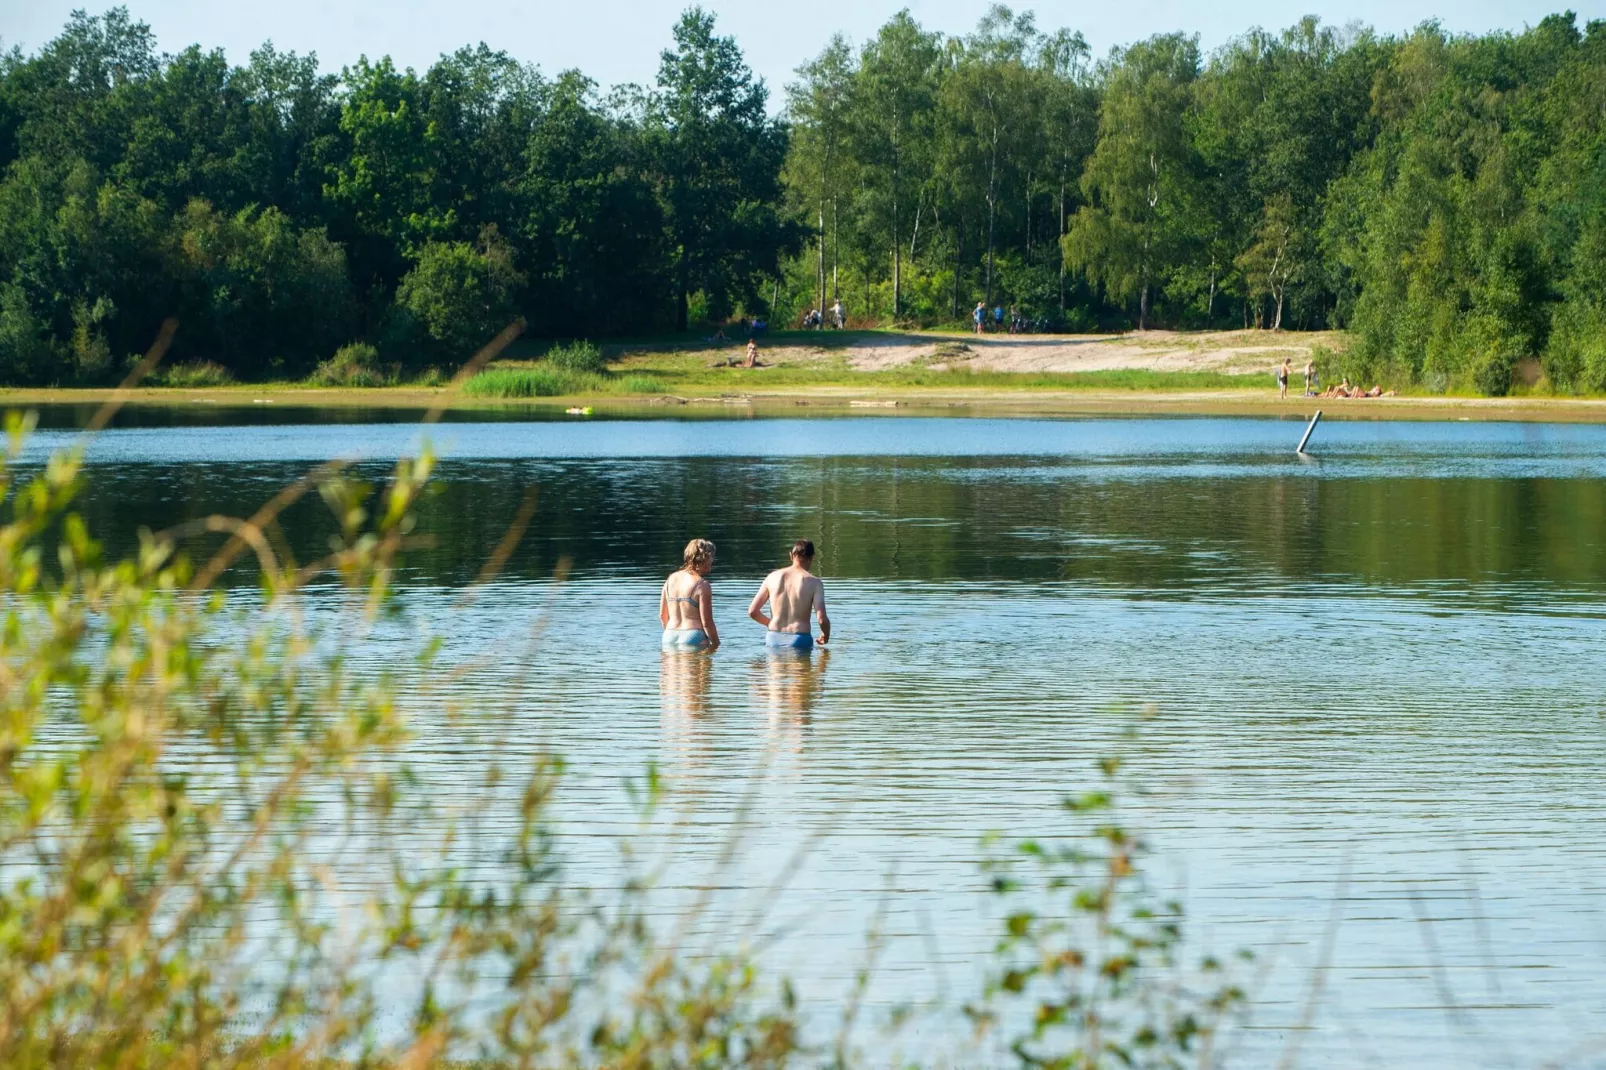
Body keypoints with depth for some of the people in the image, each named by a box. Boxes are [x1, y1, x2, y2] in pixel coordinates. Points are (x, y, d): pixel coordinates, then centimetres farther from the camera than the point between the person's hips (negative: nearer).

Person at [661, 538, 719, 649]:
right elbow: (707, 622, -9)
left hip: (669, 640, 7)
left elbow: (662, 615, 17)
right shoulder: (702, 585, -8)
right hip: (693, 639, -7)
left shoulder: (671, 579, 11)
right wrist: (715, 644, 4)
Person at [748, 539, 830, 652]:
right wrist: (826, 635, 13)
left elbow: (752, 611, 10)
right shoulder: (814, 582, -2)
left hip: (773, 639, 3)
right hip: (799, 640, -3)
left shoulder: (773, 577, 8)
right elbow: (822, 619, -9)